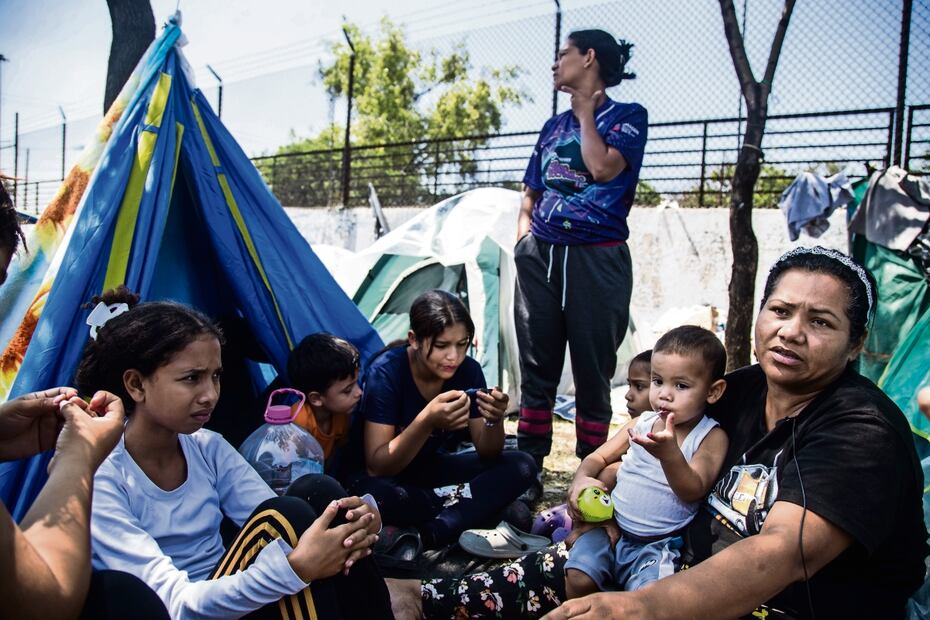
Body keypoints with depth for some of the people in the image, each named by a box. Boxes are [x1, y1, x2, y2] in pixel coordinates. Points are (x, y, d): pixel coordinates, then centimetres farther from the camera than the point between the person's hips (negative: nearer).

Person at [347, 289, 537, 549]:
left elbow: (487, 454, -6)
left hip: (431, 469, 5)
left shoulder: (468, 370, -11)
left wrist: (494, 420, -30)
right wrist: (427, 421, -42)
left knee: (521, 466, -13)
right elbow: (377, 467, -27)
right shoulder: (386, 373, -25)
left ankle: (430, 534, -26)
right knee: (372, 493, -40)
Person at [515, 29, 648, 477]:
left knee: (592, 372, 1)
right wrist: (525, 237, 7)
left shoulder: (628, 116, 3)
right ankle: (527, 469, 16)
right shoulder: (554, 126, 19)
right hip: (540, 255, 5)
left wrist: (586, 111, -3)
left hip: (596, 258, -5)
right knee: (536, 368, 7)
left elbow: (604, 168, -16)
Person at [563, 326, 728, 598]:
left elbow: (693, 491, -18)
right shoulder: (641, 423, 6)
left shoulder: (711, 437, -6)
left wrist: (669, 453, -37)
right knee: (578, 579, -16)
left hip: (655, 546, -3)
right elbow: (598, 457, 14)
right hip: (609, 528, 3)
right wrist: (581, 479, -9)